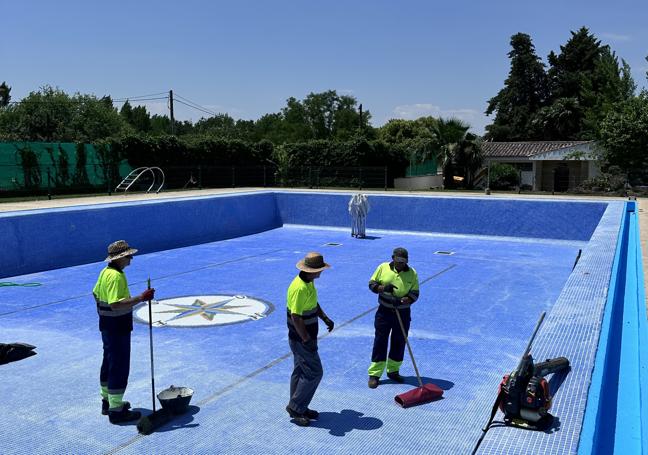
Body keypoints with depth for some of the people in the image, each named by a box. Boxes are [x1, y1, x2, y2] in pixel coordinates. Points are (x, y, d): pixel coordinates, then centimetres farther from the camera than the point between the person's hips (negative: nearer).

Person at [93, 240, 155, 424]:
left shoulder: (105, 272, 8)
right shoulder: (116, 276, -24)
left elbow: (96, 294, 19)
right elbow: (116, 304, -33)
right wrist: (141, 298, -36)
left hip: (107, 326, 11)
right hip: (117, 328, -11)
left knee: (109, 363, 20)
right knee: (119, 367, -2)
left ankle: (108, 401, 35)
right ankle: (116, 410, 5)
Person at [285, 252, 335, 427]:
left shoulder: (309, 282, 6)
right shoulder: (299, 288, -27)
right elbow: (296, 317, -27)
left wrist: (325, 318, 10)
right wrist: (307, 340, -23)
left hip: (305, 337, 10)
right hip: (301, 339, -10)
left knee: (301, 371, 17)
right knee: (314, 373, -3)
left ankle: (298, 408, 29)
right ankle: (295, 406, 8)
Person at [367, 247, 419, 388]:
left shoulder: (412, 273, -3)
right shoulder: (383, 267, -3)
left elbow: (414, 294, -4)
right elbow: (372, 284, 1)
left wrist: (401, 301, -23)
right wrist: (383, 288, -19)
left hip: (403, 313, 1)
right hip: (384, 311, -1)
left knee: (399, 342, 9)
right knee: (380, 341, 1)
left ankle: (393, 371, 27)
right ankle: (374, 374, 8)